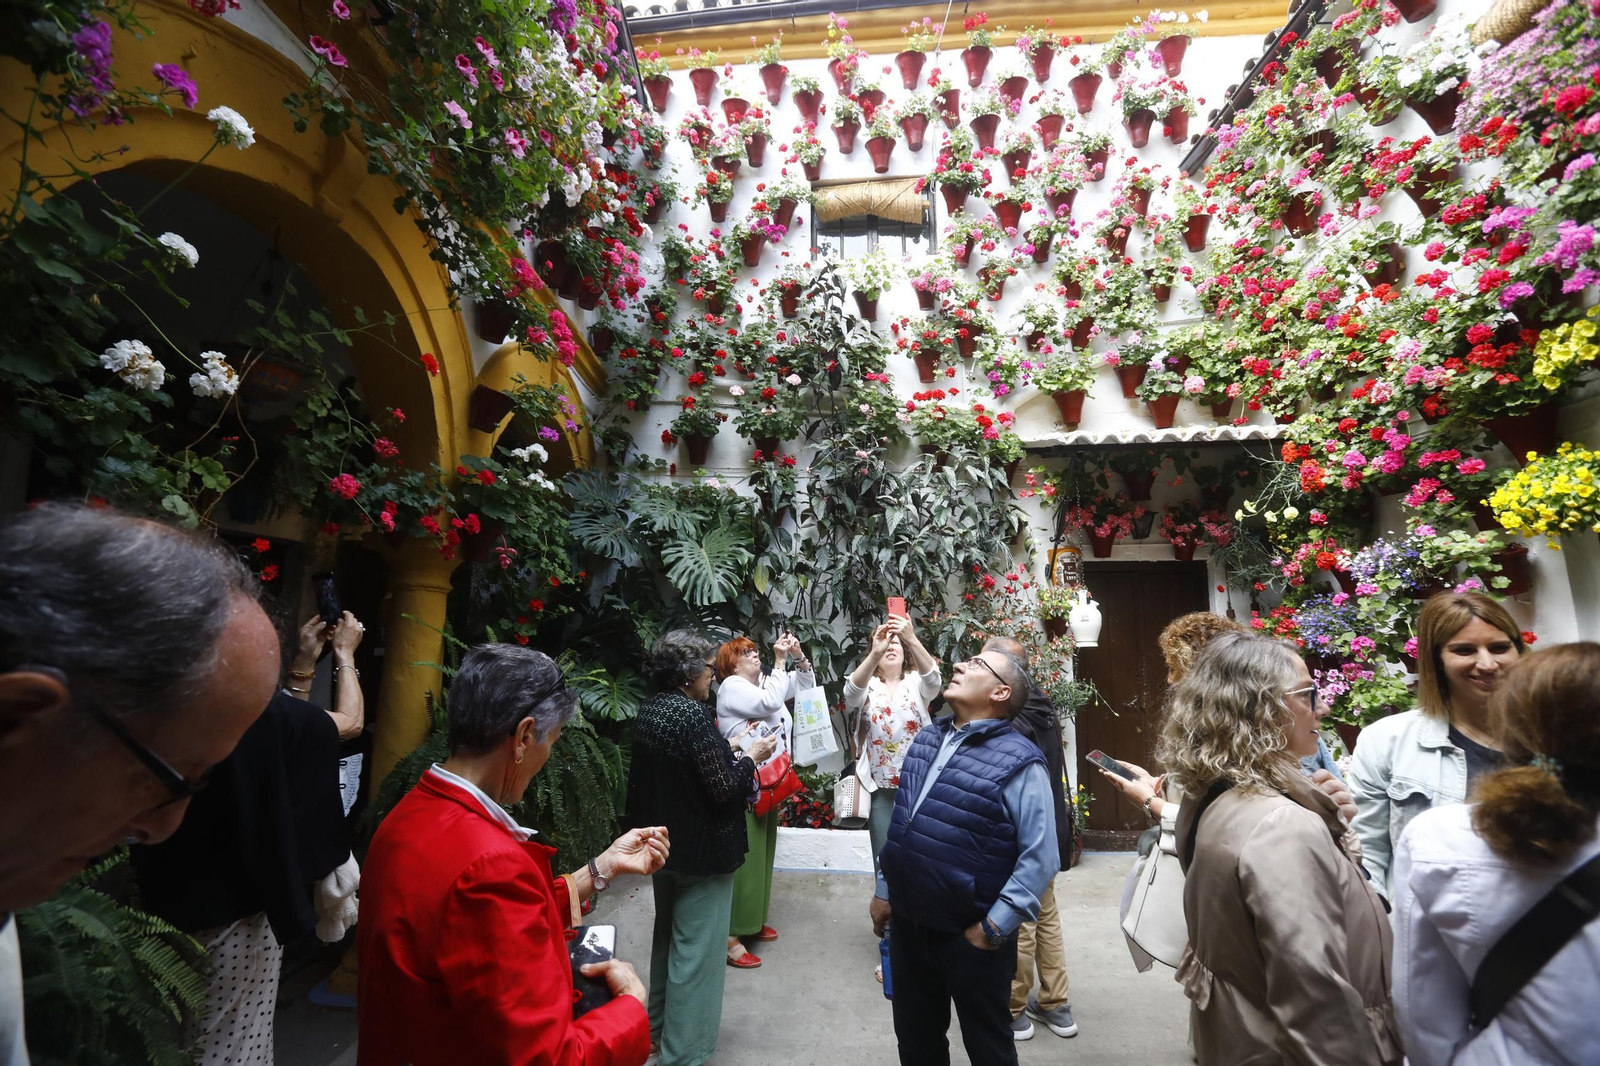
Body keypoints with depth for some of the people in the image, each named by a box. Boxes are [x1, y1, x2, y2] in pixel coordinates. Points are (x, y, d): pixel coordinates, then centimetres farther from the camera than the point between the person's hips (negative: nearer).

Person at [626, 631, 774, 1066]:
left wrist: (732, 751, 10)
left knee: (668, 937, 26)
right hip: (700, 850, -9)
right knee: (695, 949, 7)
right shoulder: (693, 714, -26)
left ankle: (659, 1025, 44)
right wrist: (751, 756, -10)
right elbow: (723, 790, -25)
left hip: (662, 843, 9)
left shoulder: (649, 709, 1)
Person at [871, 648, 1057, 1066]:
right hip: (908, 923, 6)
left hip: (971, 936, -6)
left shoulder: (1018, 761, -19)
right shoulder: (926, 740, 3)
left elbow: (1040, 858, -20)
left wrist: (994, 928, -17)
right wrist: (884, 890, 13)